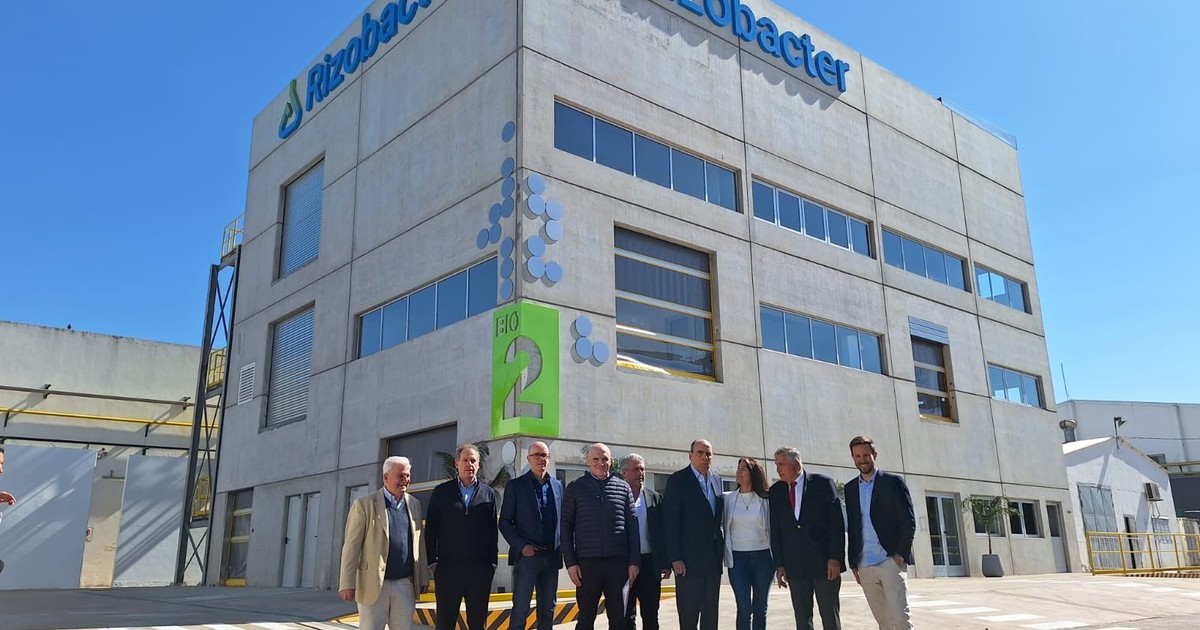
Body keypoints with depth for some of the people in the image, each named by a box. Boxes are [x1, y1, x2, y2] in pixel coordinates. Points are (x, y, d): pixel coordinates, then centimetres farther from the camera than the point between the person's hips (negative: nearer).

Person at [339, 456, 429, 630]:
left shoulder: (414, 504, 10)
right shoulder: (364, 504, -4)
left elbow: (419, 543, 13)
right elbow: (352, 546, -7)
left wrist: (423, 577, 11)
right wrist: (347, 583, -11)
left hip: (406, 585, 4)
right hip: (373, 584, -4)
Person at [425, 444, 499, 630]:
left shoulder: (489, 493, 8)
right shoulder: (441, 492, 5)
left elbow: (493, 531, 6)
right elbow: (430, 529, 4)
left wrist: (492, 562, 2)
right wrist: (432, 562, -2)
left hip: (480, 570, 1)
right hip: (447, 569, -1)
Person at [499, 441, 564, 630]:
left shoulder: (557, 485, 11)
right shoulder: (515, 486, 0)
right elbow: (505, 522, -1)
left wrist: (561, 549, 2)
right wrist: (522, 546, -12)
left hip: (552, 556, 4)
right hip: (526, 556, -4)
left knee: (548, 609, 10)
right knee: (520, 610, -4)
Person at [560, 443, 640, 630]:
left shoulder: (623, 487, 7)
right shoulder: (575, 488, 3)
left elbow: (632, 525, 6)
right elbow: (566, 527, 2)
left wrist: (634, 561, 1)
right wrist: (570, 562, -5)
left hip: (618, 561, 2)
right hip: (587, 562, -1)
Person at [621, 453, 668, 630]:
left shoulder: (655, 499, 7)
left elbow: (663, 533, 7)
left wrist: (665, 564, 1)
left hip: (650, 564, 2)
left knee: (651, 615, 8)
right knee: (627, 616, 7)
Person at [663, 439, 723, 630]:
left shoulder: (716, 480, 11)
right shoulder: (678, 480, -7)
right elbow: (670, 521, -11)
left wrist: (721, 547, 9)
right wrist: (675, 557, -15)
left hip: (713, 557, 6)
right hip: (689, 558, -6)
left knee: (711, 612, 10)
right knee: (689, 612, -2)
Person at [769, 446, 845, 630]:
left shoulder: (823, 483, -2)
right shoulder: (775, 491, 8)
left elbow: (837, 522, -5)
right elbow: (775, 530, 9)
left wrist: (835, 558, -11)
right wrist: (779, 564, 3)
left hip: (824, 561, -3)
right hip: (794, 565, 3)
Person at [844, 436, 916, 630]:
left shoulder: (893, 482, 0)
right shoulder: (850, 488, 13)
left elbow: (909, 522, -3)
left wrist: (900, 555, -11)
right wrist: (853, 563, 11)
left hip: (891, 562, -4)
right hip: (865, 566, 4)